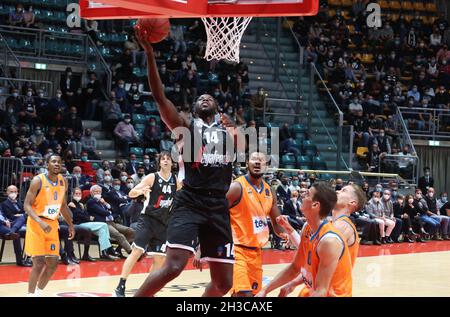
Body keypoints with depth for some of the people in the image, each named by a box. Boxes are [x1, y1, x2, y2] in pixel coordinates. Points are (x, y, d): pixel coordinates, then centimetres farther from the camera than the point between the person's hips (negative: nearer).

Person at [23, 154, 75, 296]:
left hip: (52, 225, 6)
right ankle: (31, 294, 1)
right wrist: (40, 222, -30)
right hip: (36, 225, -6)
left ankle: (38, 292, 23)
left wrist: (70, 224, 14)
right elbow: (27, 205, -17)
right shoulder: (38, 181, -15)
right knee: (39, 263, -12)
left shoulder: (63, 182, 4)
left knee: (53, 263, 6)